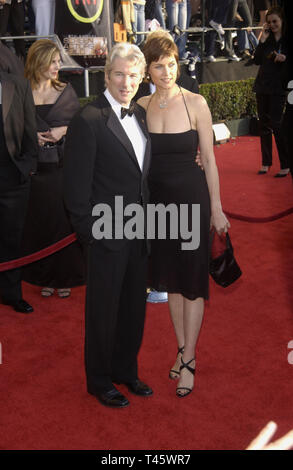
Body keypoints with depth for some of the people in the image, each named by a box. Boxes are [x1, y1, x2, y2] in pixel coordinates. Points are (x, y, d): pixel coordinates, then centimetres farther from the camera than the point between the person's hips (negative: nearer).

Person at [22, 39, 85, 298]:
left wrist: (63, 130, -10)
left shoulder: (66, 91, 6)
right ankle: (44, 277, 19)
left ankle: (65, 276, 16)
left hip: (63, 166, 1)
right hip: (35, 167, 0)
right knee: (39, 221, 5)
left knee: (64, 220, 3)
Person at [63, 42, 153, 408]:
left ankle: (126, 370, 37)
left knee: (134, 306, 18)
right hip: (108, 234, -7)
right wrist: (89, 233, -14)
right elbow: (76, 186, -15)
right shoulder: (88, 121, -14)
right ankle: (99, 381, 28)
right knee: (104, 310, 9)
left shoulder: (140, 114, 9)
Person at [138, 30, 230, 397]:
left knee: (192, 280, 2)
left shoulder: (195, 103, -8)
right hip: (158, 198, 4)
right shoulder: (141, 107, 1)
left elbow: (209, 159, -5)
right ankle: (183, 349, 28)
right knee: (170, 277, 13)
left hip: (191, 197, -4)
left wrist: (216, 208, -5)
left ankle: (187, 360, 14)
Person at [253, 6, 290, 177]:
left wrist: (285, 58, -22)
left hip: (279, 88, -5)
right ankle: (266, 163, 16)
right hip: (262, 86, 5)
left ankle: (285, 166, -2)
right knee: (264, 125, 8)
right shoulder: (267, 39, 9)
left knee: (276, 125, -10)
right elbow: (257, 60, 1)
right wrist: (263, 40, -6)